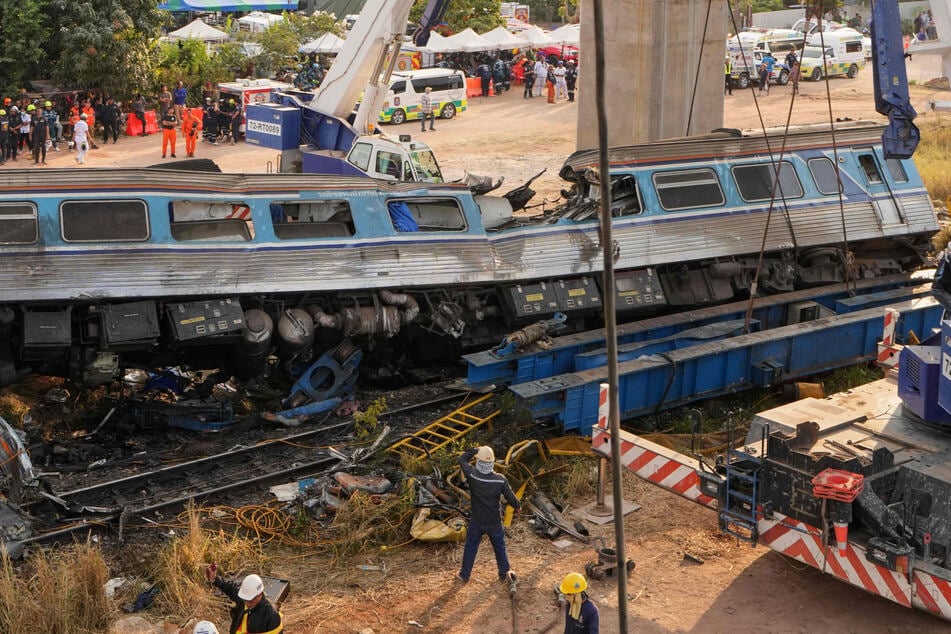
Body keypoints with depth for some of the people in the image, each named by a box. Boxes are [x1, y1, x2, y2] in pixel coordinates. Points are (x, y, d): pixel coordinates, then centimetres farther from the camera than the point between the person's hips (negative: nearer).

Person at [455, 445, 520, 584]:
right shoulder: (500, 479, -21)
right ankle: (504, 572, 34)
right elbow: (510, 496, -6)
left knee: (470, 548, 17)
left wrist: (475, 450, 2)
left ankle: (464, 575, 29)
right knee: (500, 547, 21)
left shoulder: (472, 475, -23)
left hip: (476, 522, 0)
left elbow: (462, 459, -6)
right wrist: (517, 507, 13)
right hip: (494, 522, 0)